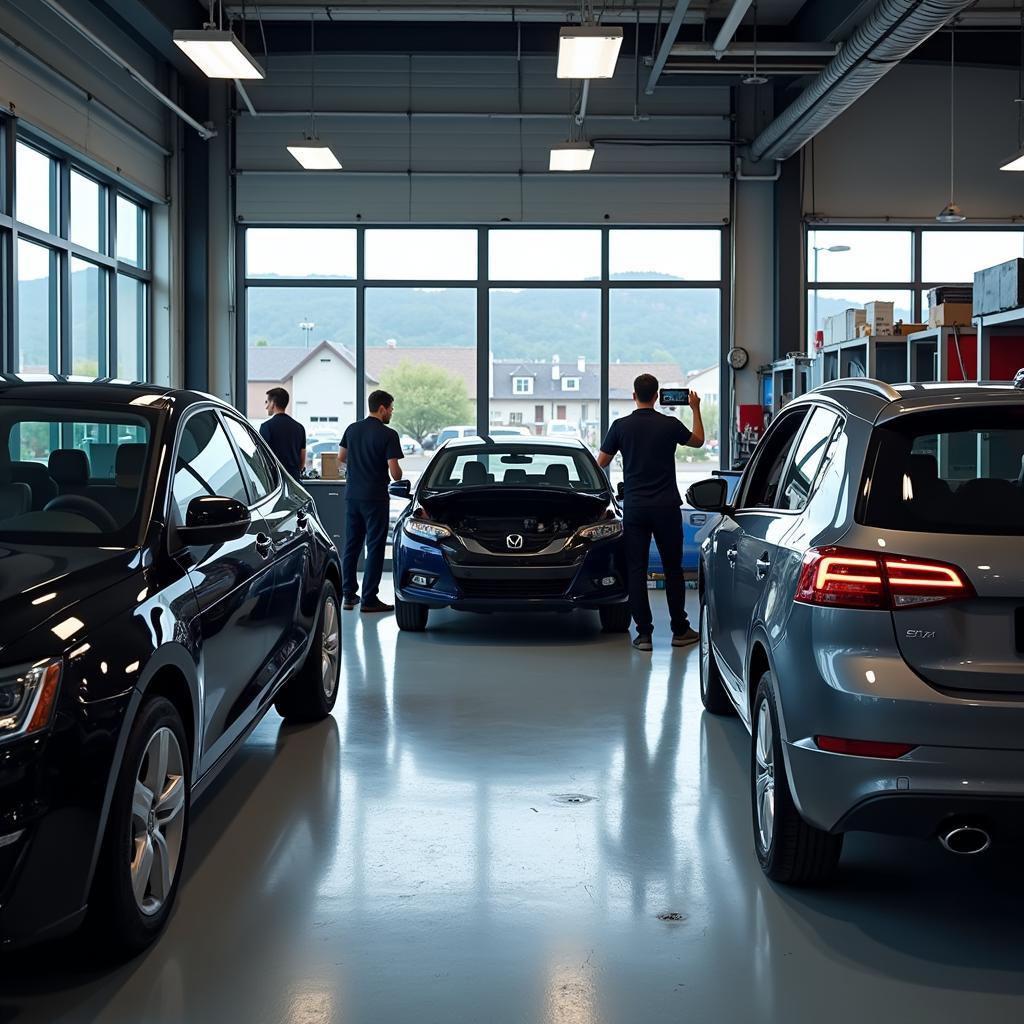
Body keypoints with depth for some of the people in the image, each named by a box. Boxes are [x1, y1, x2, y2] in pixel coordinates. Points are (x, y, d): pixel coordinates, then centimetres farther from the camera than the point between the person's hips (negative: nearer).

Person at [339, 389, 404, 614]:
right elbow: (395, 473, -16)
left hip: (352, 494, 6)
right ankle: (369, 599, 0)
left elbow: (341, 457, 19)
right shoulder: (388, 435, -12)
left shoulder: (352, 429, 7)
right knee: (375, 548, 0)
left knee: (351, 545, 13)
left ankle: (348, 595, 16)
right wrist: (398, 474, 7)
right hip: (375, 498, -6)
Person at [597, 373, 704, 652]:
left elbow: (601, 462, 6)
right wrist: (696, 410, 28)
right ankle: (680, 630, 15)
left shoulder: (621, 426, -3)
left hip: (634, 507, 0)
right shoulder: (669, 425, -3)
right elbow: (698, 441, 16)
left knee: (636, 569, 3)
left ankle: (644, 633, -1)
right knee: (673, 568, 10)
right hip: (666, 506, 0)